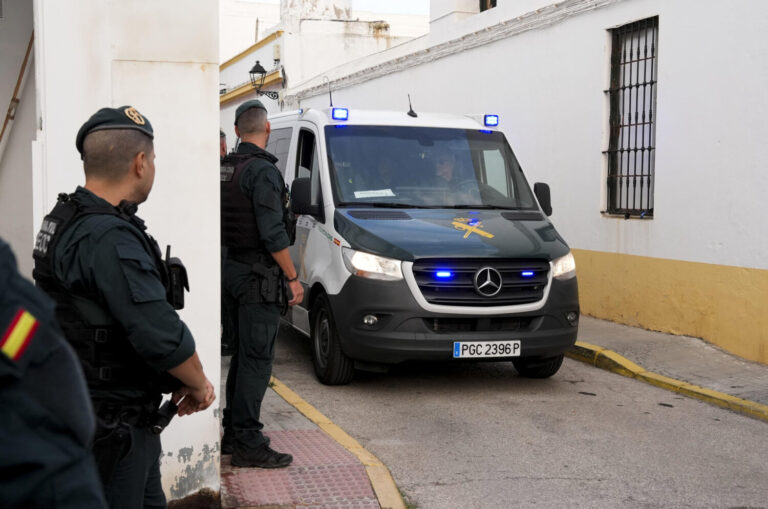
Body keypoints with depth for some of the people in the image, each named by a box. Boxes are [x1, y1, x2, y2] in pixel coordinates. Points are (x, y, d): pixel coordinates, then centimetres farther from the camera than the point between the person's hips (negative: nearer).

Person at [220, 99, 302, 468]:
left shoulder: (226, 168, 11)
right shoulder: (262, 170, -16)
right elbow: (273, 233, -21)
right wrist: (293, 278, -14)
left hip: (235, 268, 9)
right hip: (260, 275, -9)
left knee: (244, 354, 17)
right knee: (256, 357, -5)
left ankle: (234, 432, 24)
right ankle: (248, 444, -1)